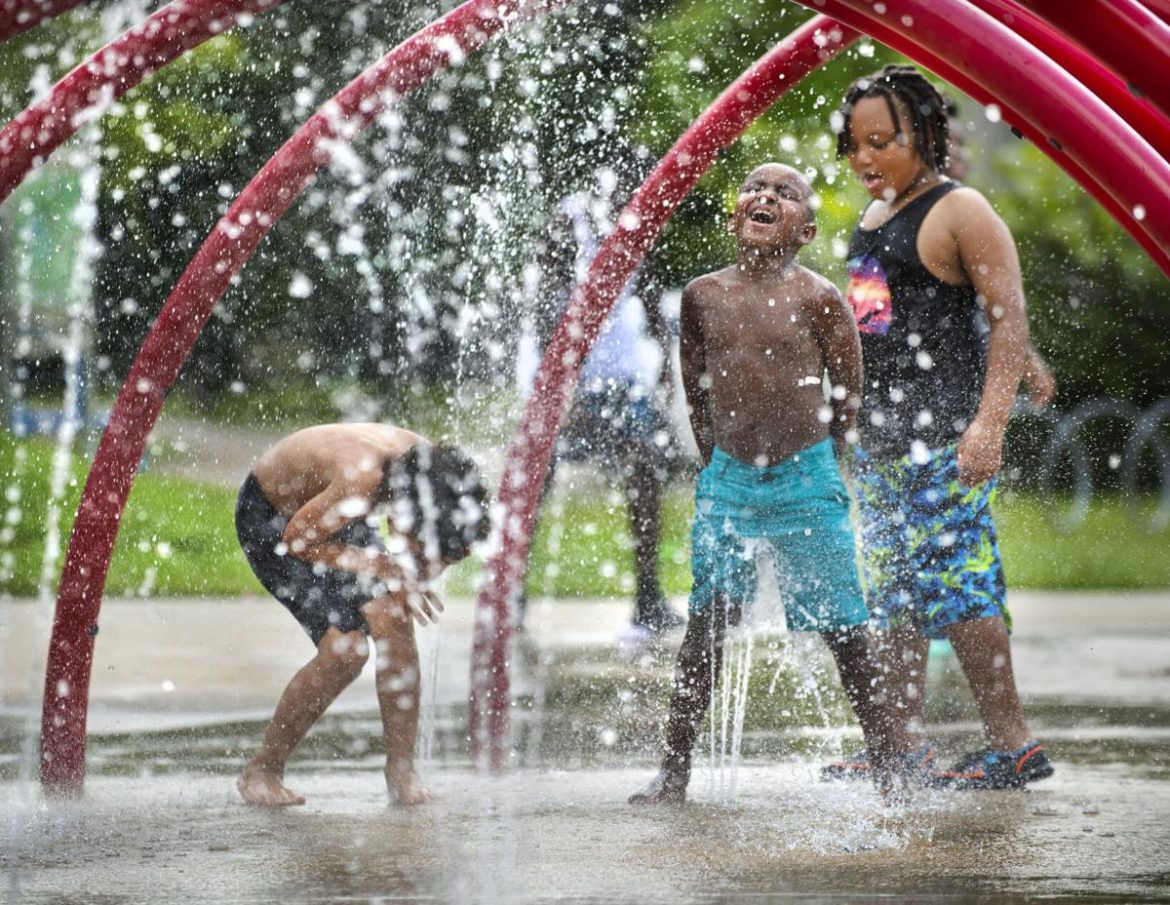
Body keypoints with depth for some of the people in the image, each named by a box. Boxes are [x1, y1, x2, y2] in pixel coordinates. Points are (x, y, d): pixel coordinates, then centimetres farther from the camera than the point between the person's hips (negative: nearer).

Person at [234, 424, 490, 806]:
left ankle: (401, 769, -1)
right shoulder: (361, 478, -42)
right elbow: (297, 540, -24)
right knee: (345, 647, -18)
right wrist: (376, 567, -28)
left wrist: (412, 574, -22)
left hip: (327, 513, 6)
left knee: (393, 619, -15)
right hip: (268, 519, -6)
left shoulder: (430, 468, -23)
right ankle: (261, 771, -2)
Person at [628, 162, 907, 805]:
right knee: (706, 623, 1)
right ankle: (674, 768, 6)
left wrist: (814, 464, 6)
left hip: (805, 480, -2)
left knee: (842, 626, 3)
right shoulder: (704, 295, 2)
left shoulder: (816, 298, -7)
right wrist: (717, 457, 11)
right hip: (727, 480, 2)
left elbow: (847, 392, 1)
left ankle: (888, 756, 14)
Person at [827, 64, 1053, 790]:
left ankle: (1012, 741, -6)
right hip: (877, 441, 9)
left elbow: (1010, 319, -14)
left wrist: (990, 423, -23)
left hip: (941, 434, -9)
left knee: (952, 580, -11)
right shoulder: (873, 219, 17)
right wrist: (849, 423, 22)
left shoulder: (960, 213, -9)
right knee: (890, 592, 8)